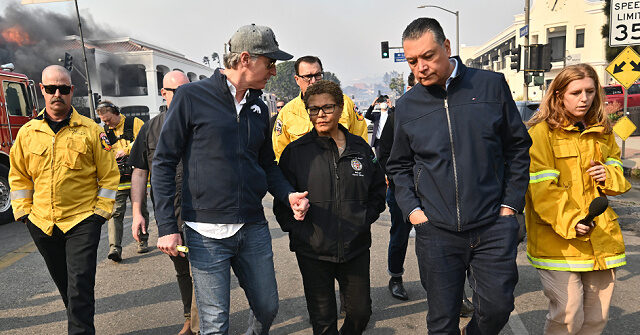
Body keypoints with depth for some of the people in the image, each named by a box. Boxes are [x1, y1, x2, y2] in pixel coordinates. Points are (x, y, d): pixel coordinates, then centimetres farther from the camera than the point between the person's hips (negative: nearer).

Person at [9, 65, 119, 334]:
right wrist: (23, 211, 6)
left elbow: (109, 175, -1)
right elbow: (18, 176, 13)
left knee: (80, 284, -6)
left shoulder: (91, 130, -2)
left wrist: (101, 211, -5)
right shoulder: (27, 132, 6)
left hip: (82, 221, -4)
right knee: (64, 285, 18)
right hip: (41, 222, 4)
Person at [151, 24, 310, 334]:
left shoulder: (259, 107, 11)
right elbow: (164, 162, -5)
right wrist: (167, 226, -11)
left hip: (254, 229, 5)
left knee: (267, 308, 17)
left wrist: (289, 194, -1)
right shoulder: (192, 96, -6)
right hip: (207, 232, -5)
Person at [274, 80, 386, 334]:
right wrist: (297, 230, -9)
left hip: (356, 248, 2)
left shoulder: (360, 148, 5)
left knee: (361, 312, 14)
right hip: (312, 250, -2)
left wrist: (366, 219, 3)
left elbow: (378, 187, 14)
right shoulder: (296, 151, -3)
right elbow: (282, 200, 1)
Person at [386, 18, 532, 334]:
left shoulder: (491, 85, 1)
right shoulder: (406, 105, 4)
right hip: (435, 230, 1)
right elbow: (399, 166, 13)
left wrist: (511, 203, 2)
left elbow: (517, 147, 8)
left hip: (493, 225, 0)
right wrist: (412, 209, -1)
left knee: (497, 307, 4)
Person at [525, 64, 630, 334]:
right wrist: (568, 222, -26)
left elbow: (617, 169, 25)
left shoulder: (602, 132, 14)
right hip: (557, 239, -6)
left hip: (600, 237, 6)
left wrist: (609, 175, 1)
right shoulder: (541, 132, -7)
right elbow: (541, 189, -14)